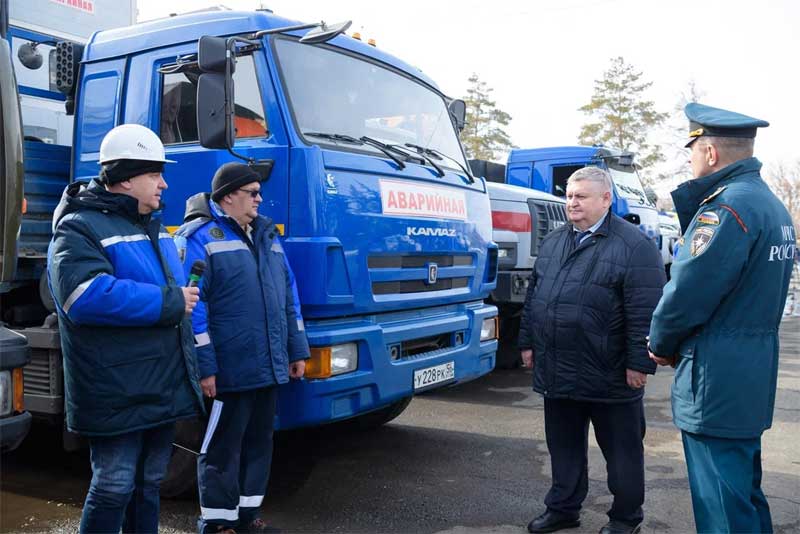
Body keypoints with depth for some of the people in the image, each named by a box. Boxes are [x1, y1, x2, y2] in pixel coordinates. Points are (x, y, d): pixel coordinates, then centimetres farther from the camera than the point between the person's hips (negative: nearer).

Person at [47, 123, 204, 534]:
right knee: (114, 488, -2)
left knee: (148, 483, 18)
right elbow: (87, 296, -28)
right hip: (117, 392, -8)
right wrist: (168, 302, -21)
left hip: (163, 386, 8)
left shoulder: (153, 227, 16)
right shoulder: (79, 228, -11)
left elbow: (178, 286, 25)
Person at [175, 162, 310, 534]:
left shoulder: (266, 234, 16)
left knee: (259, 443, 16)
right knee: (223, 448, 4)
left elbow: (288, 295, 18)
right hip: (229, 370, -7)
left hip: (268, 366, 8)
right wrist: (203, 366, -17)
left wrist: (297, 350, 15)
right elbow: (191, 306, -13)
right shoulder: (200, 237, -8)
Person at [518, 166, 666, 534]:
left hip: (609, 377, -6)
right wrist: (528, 342, 15)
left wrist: (639, 363, -17)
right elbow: (533, 297, 17)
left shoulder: (633, 246, -11)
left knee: (622, 450, 10)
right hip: (557, 372, 6)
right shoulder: (553, 242, 12)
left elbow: (645, 311, -15)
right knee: (563, 446, 18)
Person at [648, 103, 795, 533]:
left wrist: (661, 345, -2)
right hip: (755, 372, 10)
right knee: (745, 489, 22)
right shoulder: (771, 204, 13)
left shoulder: (727, 206, -19)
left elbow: (687, 291, -21)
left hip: (717, 379, -10)